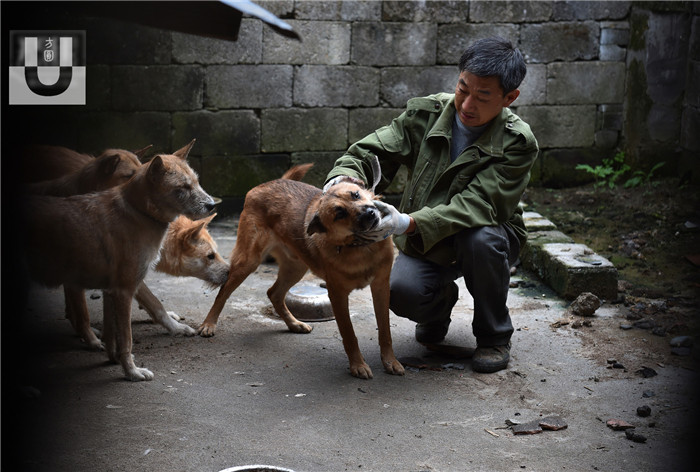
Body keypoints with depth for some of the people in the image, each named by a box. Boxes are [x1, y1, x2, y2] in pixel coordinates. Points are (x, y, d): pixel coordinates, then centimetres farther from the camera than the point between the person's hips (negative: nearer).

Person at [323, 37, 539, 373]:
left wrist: (408, 223, -45)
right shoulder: (425, 114, -9)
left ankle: (493, 334, -9)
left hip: (487, 235, -1)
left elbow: (474, 206, -31)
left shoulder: (517, 143, -20)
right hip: (425, 244, 2)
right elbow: (371, 152, -6)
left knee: (480, 239, -39)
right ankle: (441, 300, 11)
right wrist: (344, 177, -32)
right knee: (401, 291, -30)